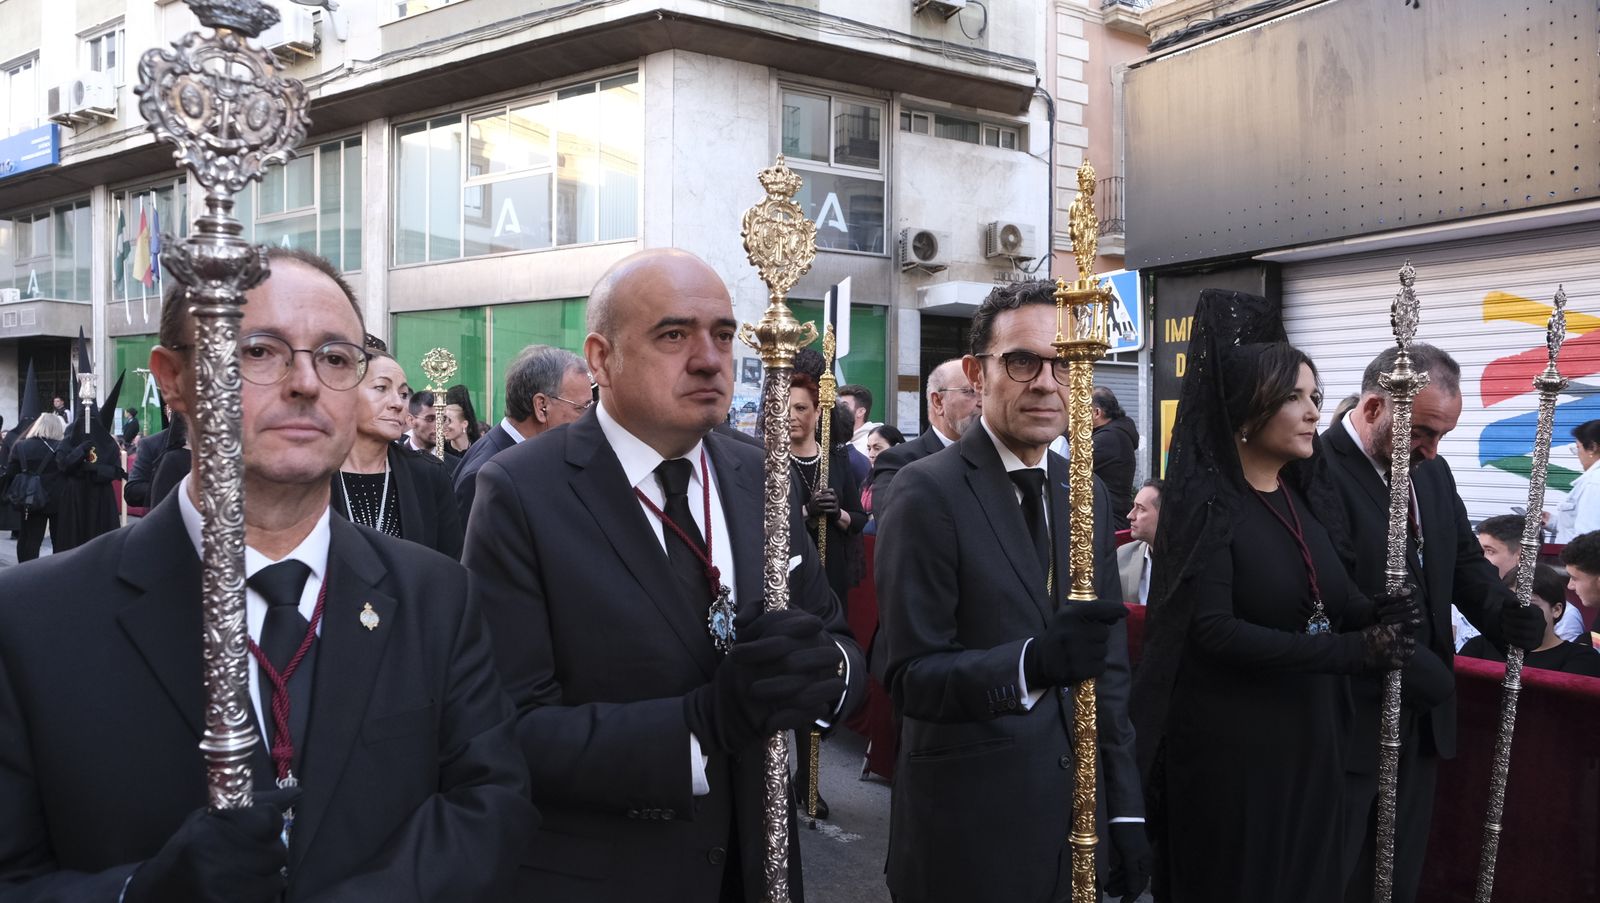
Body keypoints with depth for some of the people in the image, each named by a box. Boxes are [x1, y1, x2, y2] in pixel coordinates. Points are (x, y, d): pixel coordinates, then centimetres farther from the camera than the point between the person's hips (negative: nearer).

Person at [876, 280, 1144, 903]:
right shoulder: (928, 492, -14)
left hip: (1079, 814, 6)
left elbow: (1110, 665, 10)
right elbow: (911, 676, -17)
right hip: (967, 828, -5)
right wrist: (1034, 661, -32)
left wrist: (1126, 809, 7)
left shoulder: (1089, 495, 7)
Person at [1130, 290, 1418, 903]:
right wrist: (1351, 653, -23)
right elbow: (1212, 630, -23)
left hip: (1310, 737, 7)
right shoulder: (1205, 501, -15)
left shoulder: (1304, 494, 7)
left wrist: (1378, 617, -14)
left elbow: (1330, 600, 8)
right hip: (1229, 745, -7)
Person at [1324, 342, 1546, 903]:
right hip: (1351, 719, -8)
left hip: (1421, 714, 8)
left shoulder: (1432, 472, 8)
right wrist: (1425, 675, -19)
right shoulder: (1320, 473, -20)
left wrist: (1504, 613, -5)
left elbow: (1463, 559, 15)